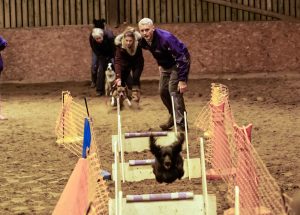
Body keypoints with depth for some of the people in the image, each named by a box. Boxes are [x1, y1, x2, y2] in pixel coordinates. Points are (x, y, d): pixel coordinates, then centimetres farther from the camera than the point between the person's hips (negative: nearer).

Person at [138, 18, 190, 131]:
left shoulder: (165, 38, -35)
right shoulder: (144, 41, -10)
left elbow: (181, 57, -34)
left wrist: (182, 80, -35)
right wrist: (160, 64, 16)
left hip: (179, 63, -8)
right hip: (166, 65, 8)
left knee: (174, 91, -18)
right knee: (163, 92, 11)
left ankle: (181, 124, -16)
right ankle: (172, 117, 31)